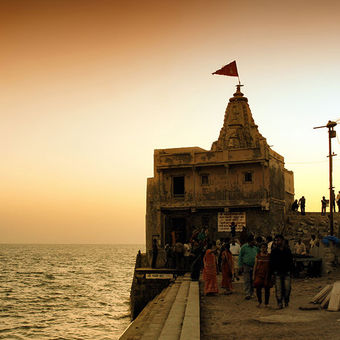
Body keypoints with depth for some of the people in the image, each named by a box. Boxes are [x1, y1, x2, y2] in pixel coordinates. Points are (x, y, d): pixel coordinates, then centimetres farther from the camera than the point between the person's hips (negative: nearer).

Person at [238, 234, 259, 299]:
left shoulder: (256, 248, 10)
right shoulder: (244, 247, -1)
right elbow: (240, 257, 1)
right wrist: (241, 265, -5)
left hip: (254, 267, 4)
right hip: (246, 266, -4)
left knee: (253, 281, 7)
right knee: (247, 281, -5)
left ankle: (251, 293, 18)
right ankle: (247, 294, -4)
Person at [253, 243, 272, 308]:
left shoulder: (269, 256, 3)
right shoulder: (258, 256, 4)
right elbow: (255, 265, 7)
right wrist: (254, 275, 4)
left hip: (267, 274, 0)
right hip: (259, 274, 0)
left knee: (267, 289, 3)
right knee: (258, 288, -8)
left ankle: (266, 303, 15)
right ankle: (259, 302, 12)